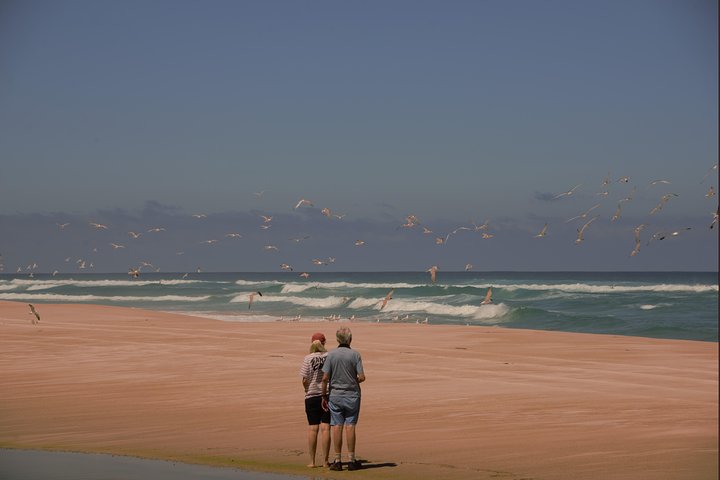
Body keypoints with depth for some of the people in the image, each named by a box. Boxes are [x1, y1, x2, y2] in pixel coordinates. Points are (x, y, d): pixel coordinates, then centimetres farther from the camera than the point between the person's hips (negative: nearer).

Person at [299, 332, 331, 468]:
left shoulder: (308, 358, -7)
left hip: (312, 396, 0)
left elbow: (304, 380, -8)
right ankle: (325, 461, 2)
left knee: (312, 428, 5)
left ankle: (312, 461, 8)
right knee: (325, 428, 2)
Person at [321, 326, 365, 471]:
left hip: (335, 394, 0)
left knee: (337, 426, 2)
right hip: (352, 394, 0)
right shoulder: (355, 354, -6)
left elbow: (325, 378, -7)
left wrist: (324, 396, 4)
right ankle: (351, 460, 4)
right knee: (350, 426, 2)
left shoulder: (331, 355, -5)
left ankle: (338, 460, 3)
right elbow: (362, 377, -9)